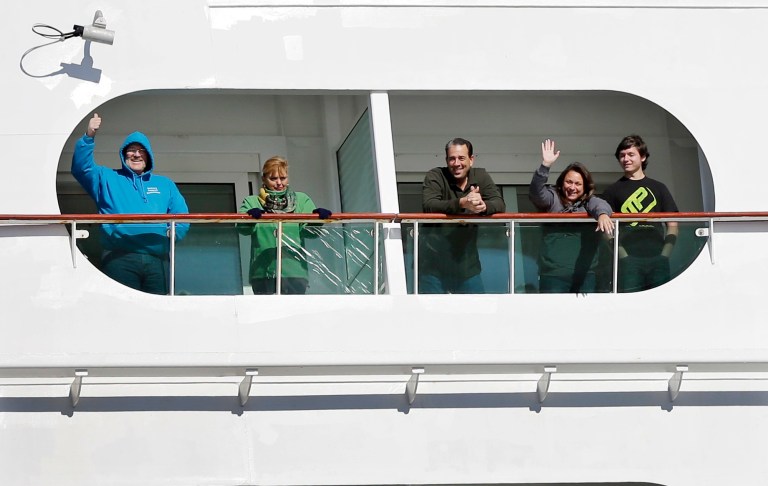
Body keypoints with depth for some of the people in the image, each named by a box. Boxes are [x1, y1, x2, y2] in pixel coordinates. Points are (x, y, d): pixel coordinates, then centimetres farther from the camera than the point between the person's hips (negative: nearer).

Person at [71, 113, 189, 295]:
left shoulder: (165, 185, 26)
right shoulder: (107, 179, 20)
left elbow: (182, 217, 19)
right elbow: (82, 168, 2)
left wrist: (174, 231, -2)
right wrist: (89, 137, -12)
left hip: (157, 259, 2)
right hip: (119, 258, -2)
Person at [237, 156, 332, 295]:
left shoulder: (301, 200, 15)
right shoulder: (252, 202, 12)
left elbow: (309, 231, 1)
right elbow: (242, 228, -6)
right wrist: (250, 215, -29)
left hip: (294, 272, 0)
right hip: (263, 272, 0)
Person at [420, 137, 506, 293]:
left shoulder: (481, 177, 6)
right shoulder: (435, 177, -6)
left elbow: (500, 205, -5)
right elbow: (428, 205, -23)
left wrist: (483, 206, -30)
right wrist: (462, 203, -38)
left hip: (467, 263, 4)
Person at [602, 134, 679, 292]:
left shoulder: (658, 188, 17)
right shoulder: (613, 190, 13)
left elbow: (672, 226, 14)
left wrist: (665, 254, -1)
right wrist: (622, 255, -8)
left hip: (657, 258, 2)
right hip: (629, 260, -2)